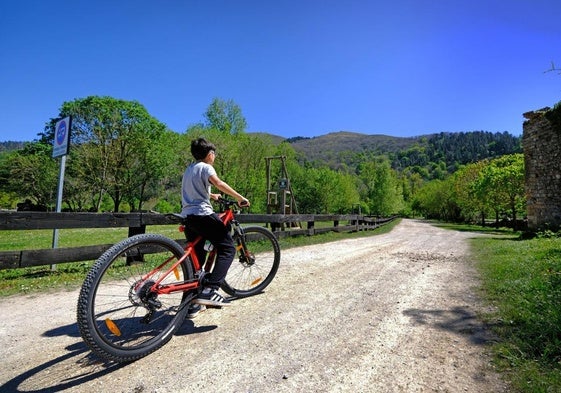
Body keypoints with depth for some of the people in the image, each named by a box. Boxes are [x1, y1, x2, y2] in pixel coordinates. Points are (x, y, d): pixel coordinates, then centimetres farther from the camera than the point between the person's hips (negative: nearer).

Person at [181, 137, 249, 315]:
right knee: (227, 248, -3)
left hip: (187, 217, 9)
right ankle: (209, 290, -15)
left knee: (195, 258, 13)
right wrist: (241, 198, -18)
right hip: (203, 214, -9)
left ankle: (192, 304, 18)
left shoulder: (189, 169, 25)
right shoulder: (205, 167, -1)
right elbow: (219, 183, -21)